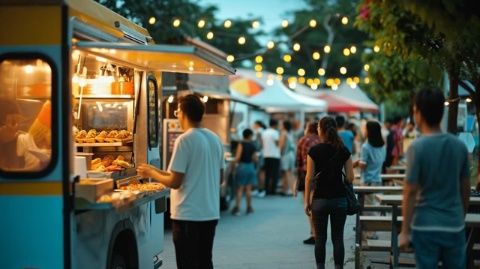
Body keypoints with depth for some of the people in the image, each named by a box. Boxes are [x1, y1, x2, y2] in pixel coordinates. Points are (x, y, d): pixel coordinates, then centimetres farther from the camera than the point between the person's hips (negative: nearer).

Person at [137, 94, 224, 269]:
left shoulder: (185, 140, -14)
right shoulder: (215, 139, 7)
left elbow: (174, 182, -16)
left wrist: (152, 173, 1)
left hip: (188, 215, -7)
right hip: (210, 213, 7)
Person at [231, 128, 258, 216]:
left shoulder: (241, 144, -9)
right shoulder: (253, 145, 2)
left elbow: (238, 157, -16)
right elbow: (255, 159, 3)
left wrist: (234, 162, 2)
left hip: (242, 166, -3)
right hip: (250, 167, 3)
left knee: (239, 189, 1)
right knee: (248, 189, 10)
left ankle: (237, 207, -6)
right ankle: (249, 207, 14)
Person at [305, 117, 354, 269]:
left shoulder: (314, 151, -6)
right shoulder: (344, 151, 0)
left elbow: (309, 177, -6)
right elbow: (350, 177, 0)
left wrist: (307, 201, 1)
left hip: (320, 199, -1)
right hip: (339, 199, 2)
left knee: (320, 239, 7)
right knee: (338, 238, 5)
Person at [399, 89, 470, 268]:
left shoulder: (417, 147, -12)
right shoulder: (460, 146, 2)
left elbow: (410, 192, -13)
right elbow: (465, 189, 9)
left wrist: (405, 231, -7)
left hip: (426, 226, -4)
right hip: (455, 226, 4)